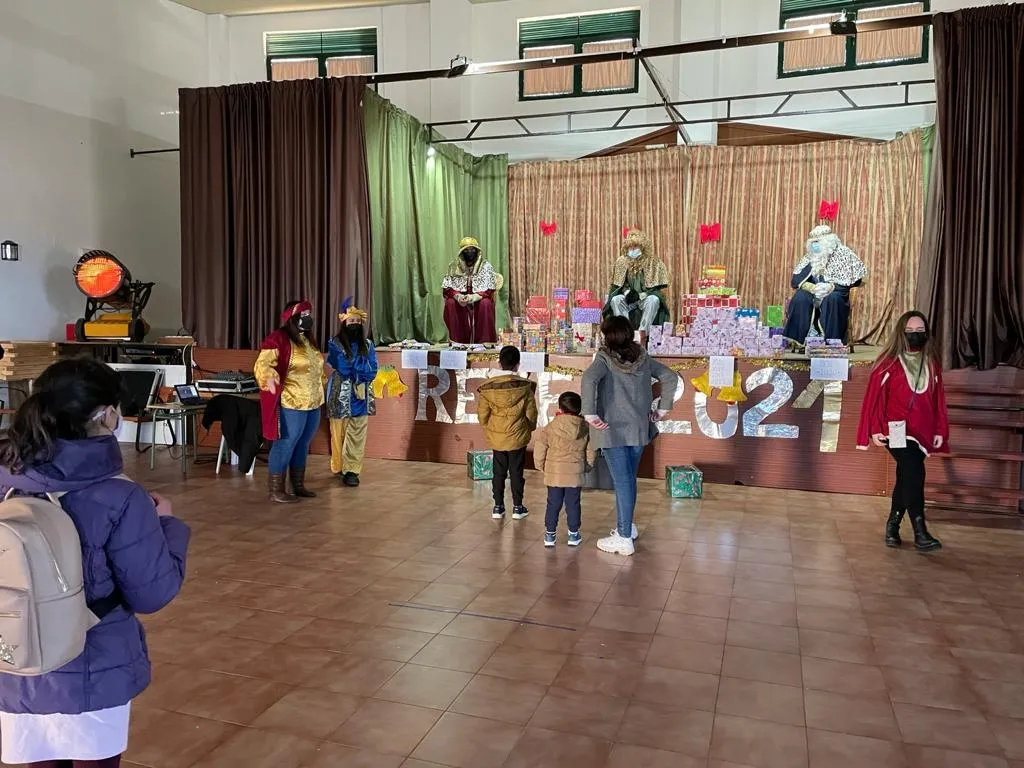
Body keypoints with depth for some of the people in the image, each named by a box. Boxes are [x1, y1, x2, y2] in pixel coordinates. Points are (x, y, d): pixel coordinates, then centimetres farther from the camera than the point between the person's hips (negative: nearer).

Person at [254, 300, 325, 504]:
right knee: (285, 444, -5)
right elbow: (262, 365, -21)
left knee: (302, 444, 15)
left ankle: (298, 485, 26)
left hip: (313, 403, 9)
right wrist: (270, 381, -38)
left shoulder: (309, 339, 15)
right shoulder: (278, 339, -13)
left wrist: (321, 386, 27)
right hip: (291, 403, -9)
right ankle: (276, 491, 2)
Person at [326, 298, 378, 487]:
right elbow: (343, 369, -14)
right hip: (341, 396, -3)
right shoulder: (335, 344, -2)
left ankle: (351, 470, 2)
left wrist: (352, 369, -13)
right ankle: (340, 468, 17)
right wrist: (361, 366, -7)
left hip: (361, 396, 3)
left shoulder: (367, 344, 9)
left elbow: (372, 372, 0)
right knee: (339, 435, 4)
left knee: (357, 436, -1)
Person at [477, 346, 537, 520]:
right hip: (518, 437, -2)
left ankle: (498, 507, 19)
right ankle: (517, 507, 16)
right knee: (516, 473, 9)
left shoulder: (488, 387, -7)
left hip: (496, 438, 2)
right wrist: (530, 428, 13)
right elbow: (531, 413, -6)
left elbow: (482, 414, -2)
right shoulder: (525, 386, -12)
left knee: (498, 472, 13)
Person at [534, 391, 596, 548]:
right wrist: (587, 467, 18)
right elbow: (591, 452, 4)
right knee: (573, 504, 9)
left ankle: (549, 534, 15)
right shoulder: (586, 429, -2)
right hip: (576, 474, 1)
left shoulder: (550, 429, -8)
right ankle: (574, 535, 17)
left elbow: (540, 448, -6)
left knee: (553, 504, 8)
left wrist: (541, 466, 8)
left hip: (554, 474, -1)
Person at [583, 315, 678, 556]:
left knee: (622, 482, -1)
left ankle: (624, 538, 6)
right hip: (639, 429, 5)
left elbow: (589, 379, -30)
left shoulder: (605, 358, -10)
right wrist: (663, 409, 10)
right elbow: (670, 377, 6)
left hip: (613, 430, -5)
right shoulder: (642, 358, 5)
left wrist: (590, 414, -24)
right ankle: (625, 525, 31)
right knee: (628, 479, 19)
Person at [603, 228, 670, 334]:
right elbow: (618, 285, 6)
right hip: (628, 298, 2)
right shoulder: (622, 262, 3)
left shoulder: (653, 262, -4)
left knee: (654, 300, -35)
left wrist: (640, 295, -21)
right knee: (615, 300, -28)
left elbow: (656, 288, -6)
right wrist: (627, 292, -16)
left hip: (645, 298, -2)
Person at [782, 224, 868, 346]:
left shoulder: (842, 254, -4)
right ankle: (800, 339, -25)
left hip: (835, 293, -3)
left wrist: (832, 286, -24)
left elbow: (855, 279, -10)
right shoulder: (810, 256, 8)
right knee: (799, 298, -28)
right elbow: (796, 280, 0)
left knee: (832, 299, -37)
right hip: (814, 295, 3)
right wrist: (812, 288, -19)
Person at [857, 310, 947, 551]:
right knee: (914, 474, -20)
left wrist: (940, 431, 9)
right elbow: (874, 398, -3)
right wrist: (874, 430, -6)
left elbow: (939, 400, 13)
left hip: (921, 432, 5)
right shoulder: (888, 363, -3)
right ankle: (920, 532, -16)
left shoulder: (932, 364, 10)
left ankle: (892, 527, 22)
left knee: (906, 479, 9)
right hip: (897, 430, -5)